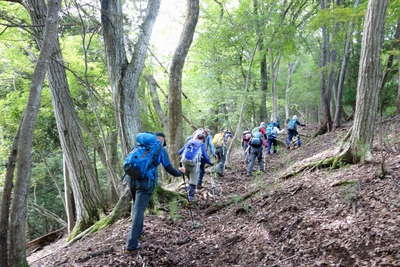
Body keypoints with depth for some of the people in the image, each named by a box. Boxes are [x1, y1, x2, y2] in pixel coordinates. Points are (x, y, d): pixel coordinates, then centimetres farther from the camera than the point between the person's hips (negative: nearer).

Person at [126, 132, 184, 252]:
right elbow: (169, 169, 7)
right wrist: (180, 172, 26)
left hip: (132, 178, 5)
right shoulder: (161, 150, 6)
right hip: (147, 181, -5)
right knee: (139, 210, -1)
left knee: (136, 204, 27)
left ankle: (138, 230, 39)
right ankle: (132, 244, 1)